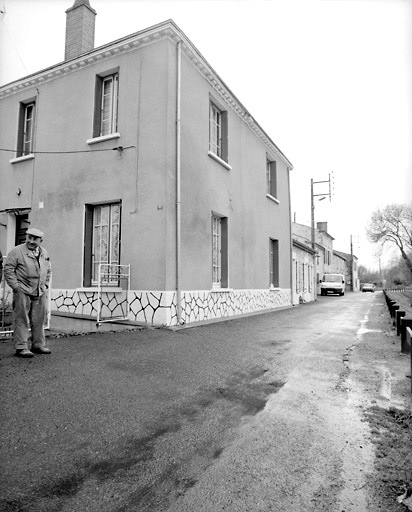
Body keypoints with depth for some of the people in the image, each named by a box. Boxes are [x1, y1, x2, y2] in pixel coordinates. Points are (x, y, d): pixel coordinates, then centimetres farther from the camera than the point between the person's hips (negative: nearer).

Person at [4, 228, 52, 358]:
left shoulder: (44, 253, 12)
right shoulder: (17, 251, -5)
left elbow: (48, 270, 23)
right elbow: (8, 269, -7)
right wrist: (15, 286, -11)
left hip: (40, 293, 5)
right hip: (23, 292, -5)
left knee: (39, 320, 11)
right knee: (21, 320, 0)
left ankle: (38, 345, 22)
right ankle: (21, 347, 7)